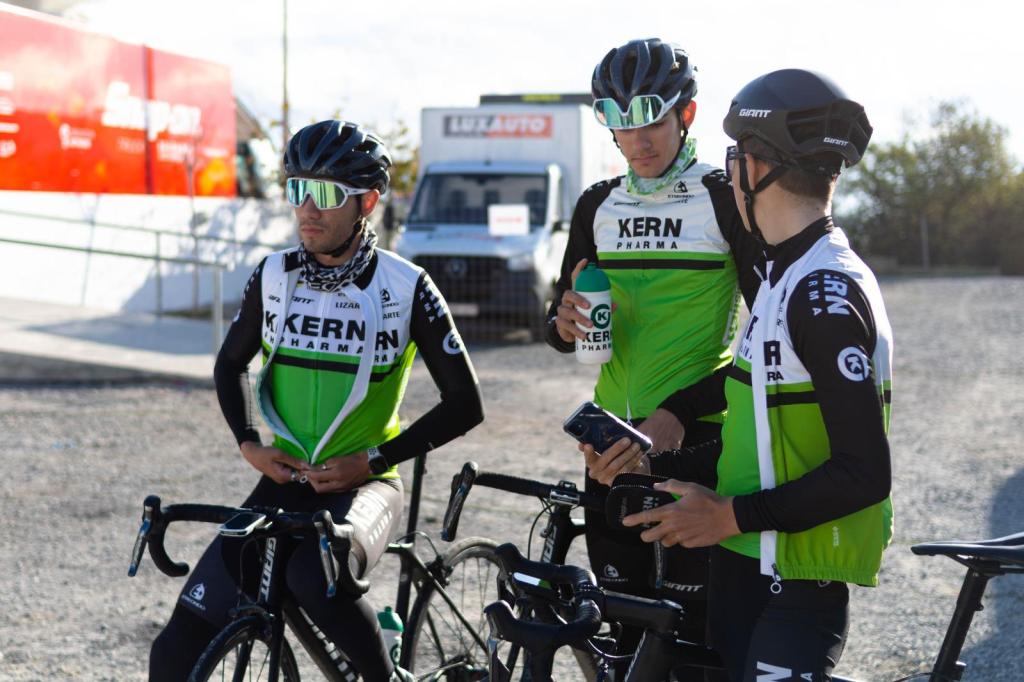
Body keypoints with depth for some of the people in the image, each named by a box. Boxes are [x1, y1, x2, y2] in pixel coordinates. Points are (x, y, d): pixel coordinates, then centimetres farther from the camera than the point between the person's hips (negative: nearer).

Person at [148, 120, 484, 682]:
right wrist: (247, 442, 1)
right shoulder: (274, 277, 2)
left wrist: (373, 460, -13)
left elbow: (464, 404, -7)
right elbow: (229, 365, 18)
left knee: (315, 578, -38)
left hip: (362, 486, -4)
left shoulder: (405, 287, -9)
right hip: (284, 483, 4)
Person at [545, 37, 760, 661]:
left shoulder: (724, 200, -6)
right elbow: (563, 325, 18)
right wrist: (564, 324, -8)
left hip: (696, 438, -5)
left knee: (694, 631, -7)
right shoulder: (598, 206, 11)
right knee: (626, 627, 8)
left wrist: (680, 413, -21)